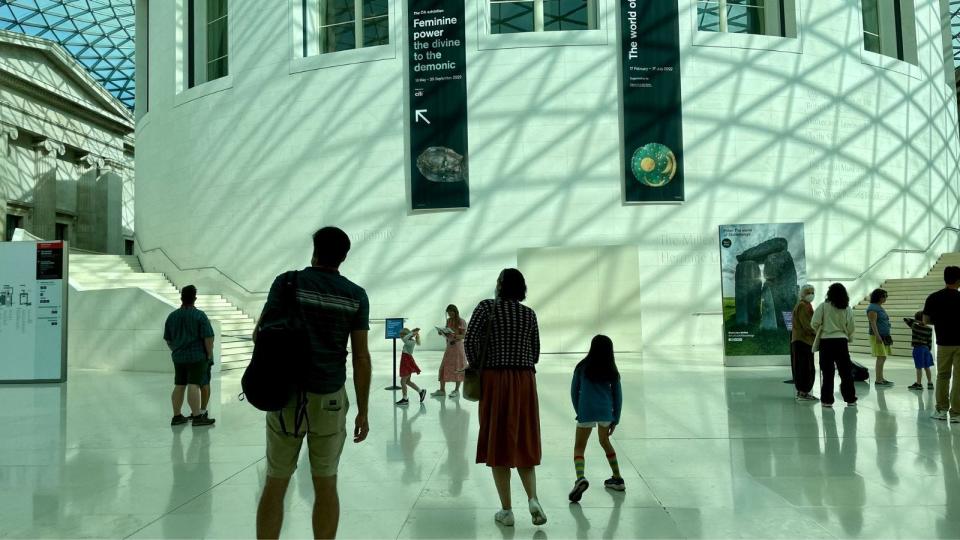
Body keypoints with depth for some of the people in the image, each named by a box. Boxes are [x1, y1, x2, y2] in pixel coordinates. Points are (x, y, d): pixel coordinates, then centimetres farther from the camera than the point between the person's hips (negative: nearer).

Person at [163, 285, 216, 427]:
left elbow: (168, 340, 16)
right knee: (194, 385, -10)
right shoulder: (200, 315, -9)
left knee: (179, 386, 11)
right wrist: (209, 354, -4)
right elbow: (208, 338, -12)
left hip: (178, 357, 6)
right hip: (197, 356, -5)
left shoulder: (172, 316, 9)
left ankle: (176, 416, 18)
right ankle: (197, 416, -12)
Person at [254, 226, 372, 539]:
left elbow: (259, 335, 1)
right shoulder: (356, 295, -1)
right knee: (326, 485, 11)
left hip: (287, 395, 0)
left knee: (275, 484, 11)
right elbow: (361, 357, -3)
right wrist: (363, 412, 2)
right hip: (329, 398, 0)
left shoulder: (287, 282, -3)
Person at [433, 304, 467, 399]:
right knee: (443, 367, 2)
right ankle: (442, 389, 7)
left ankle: (457, 390, 8)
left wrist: (454, 335, -28)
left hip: (458, 347, -6)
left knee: (457, 369, 0)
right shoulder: (448, 321, 10)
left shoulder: (462, 322, -8)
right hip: (449, 347, 6)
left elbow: (463, 335, -13)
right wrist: (442, 333, -4)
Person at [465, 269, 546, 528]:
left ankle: (506, 510, 7)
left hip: (496, 379, -3)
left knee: (498, 443, 4)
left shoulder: (487, 307, -4)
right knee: (523, 443, 12)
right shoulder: (529, 314, 8)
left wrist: (475, 367, 0)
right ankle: (532, 498, -6)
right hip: (525, 380, 3)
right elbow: (535, 352, 10)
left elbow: (471, 339, -13)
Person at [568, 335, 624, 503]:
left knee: (579, 447, 2)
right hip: (606, 412, 3)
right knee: (605, 442, 27)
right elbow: (618, 396, 11)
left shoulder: (582, 367, 4)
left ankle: (580, 478, -24)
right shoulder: (612, 371, 9)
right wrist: (615, 419, 18)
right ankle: (617, 479, 33)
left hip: (586, 412, -3)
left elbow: (574, 391, 8)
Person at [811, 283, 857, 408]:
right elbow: (851, 327, 4)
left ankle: (827, 400, 5)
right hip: (842, 341, 2)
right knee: (846, 371, 11)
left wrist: (819, 332, 11)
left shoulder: (823, 306, -6)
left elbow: (815, 323, -10)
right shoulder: (847, 309, 2)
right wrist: (849, 338, 23)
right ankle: (850, 399, 16)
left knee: (827, 371, 3)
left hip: (826, 341, -2)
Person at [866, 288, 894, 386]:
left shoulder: (880, 307, 18)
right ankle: (878, 380, -13)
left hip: (884, 336, 10)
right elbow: (873, 323, -18)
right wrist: (877, 336, -24)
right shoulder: (872, 308, -12)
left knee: (882, 358, 9)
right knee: (881, 357, -13)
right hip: (877, 336, -10)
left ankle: (880, 378, 14)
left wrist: (888, 336, 22)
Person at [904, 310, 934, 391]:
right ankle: (930, 383, 18)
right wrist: (928, 350, 13)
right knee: (927, 367, 13)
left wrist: (915, 321, -7)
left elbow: (905, 319, -6)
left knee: (919, 367, -2)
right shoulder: (929, 329, 1)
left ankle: (919, 384, 3)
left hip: (918, 348, -5)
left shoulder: (915, 326, -12)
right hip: (926, 348, 5)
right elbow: (929, 341, 5)